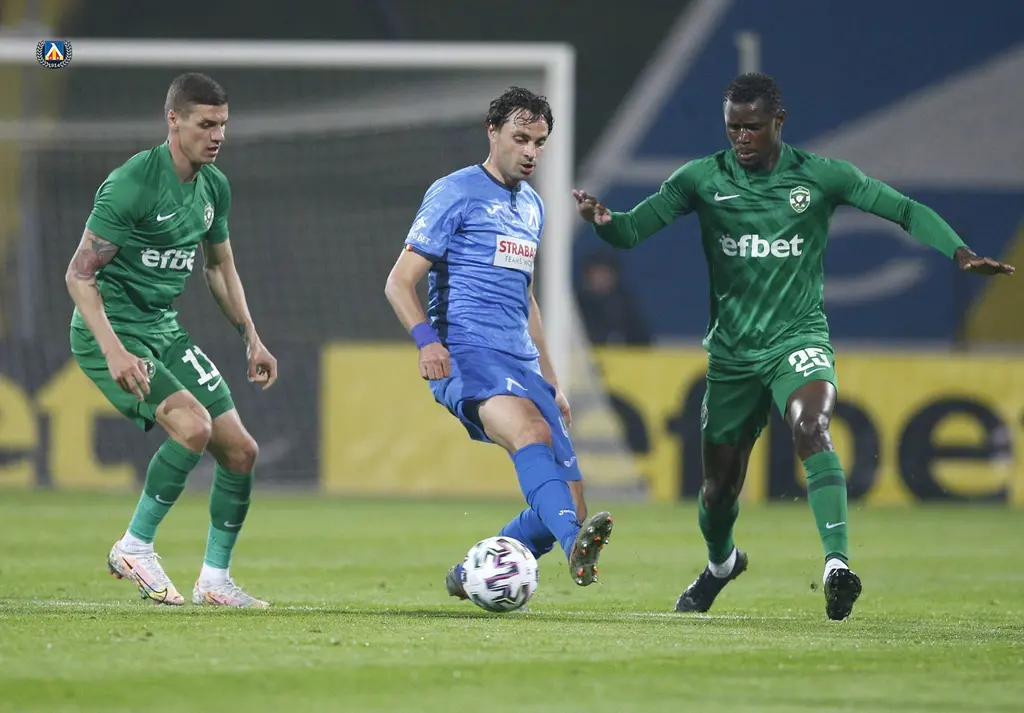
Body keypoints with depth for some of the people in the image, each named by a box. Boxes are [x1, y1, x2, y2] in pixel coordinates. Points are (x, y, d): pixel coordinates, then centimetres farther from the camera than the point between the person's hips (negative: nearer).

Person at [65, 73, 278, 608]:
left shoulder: (213, 186, 6)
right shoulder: (132, 183, -19)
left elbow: (219, 267, 22)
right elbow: (80, 273, -19)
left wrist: (251, 338, 15)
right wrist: (114, 351, -30)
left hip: (164, 330, 8)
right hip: (110, 330, -8)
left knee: (240, 450, 2)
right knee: (193, 426, -28)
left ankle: (215, 579, 16)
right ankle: (134, 547, -12)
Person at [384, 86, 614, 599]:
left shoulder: (531, 206, 21)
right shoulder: (455, 193, -1)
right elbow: (400, 281, -5)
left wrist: (550, 380, 30)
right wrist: (426, 339, -23)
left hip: (521, 364, 8)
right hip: (466, 358, -8)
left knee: (570, 510, -2)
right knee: (530, 428, -38)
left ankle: (469, 576, 15)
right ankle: (575, 542, -58)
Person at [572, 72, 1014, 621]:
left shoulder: (821, 176, -4)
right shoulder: (702, 179, -2)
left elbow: (907, 212, -2)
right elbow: (632, 231, -4)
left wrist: (959, 253, -18)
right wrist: (603, 222, -28)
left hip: (799, 339, -2)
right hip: (732, 351, 2)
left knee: (810, 428, -33)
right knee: (720, 483, 10)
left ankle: (837, 565, -41)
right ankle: (720, 564, 43)